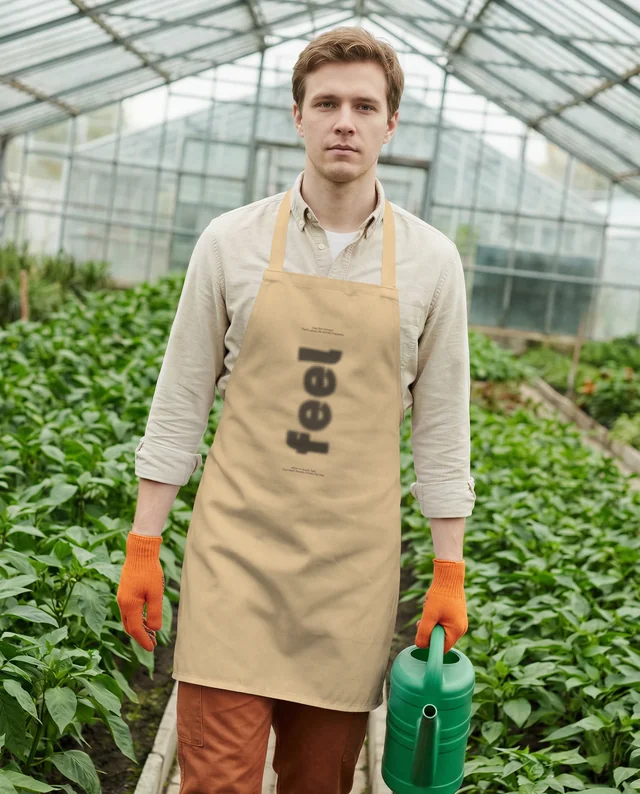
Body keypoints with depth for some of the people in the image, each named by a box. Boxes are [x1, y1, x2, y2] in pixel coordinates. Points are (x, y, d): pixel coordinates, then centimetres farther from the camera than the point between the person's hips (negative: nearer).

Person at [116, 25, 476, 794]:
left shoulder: (430, 259, 2)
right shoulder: (231, 240, 0)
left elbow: (441, 426, 5)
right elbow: (179, 403, 4)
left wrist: (450, 575, 4)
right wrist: (143, 546, 2)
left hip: (353, 564, 1)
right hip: (236, 549, -1)